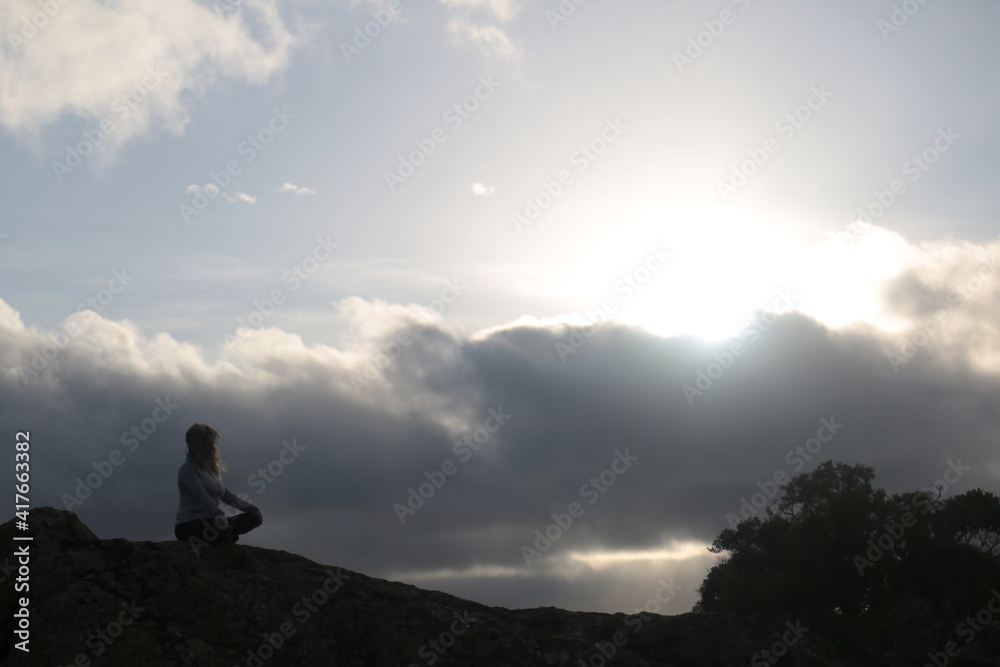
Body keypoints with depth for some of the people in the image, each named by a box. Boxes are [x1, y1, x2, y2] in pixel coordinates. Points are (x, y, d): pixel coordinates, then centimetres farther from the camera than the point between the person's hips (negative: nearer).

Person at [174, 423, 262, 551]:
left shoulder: (212, 470, 19)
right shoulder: (188, 470, -8)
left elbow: (227, 496, 25)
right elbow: (201, 495, -25)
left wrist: (253, 508, 17)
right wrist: (218, 514, -42)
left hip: (208, 522, 8)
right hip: (188, 525, -8)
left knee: (253, 517, -2)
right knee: (221, 527, -39)